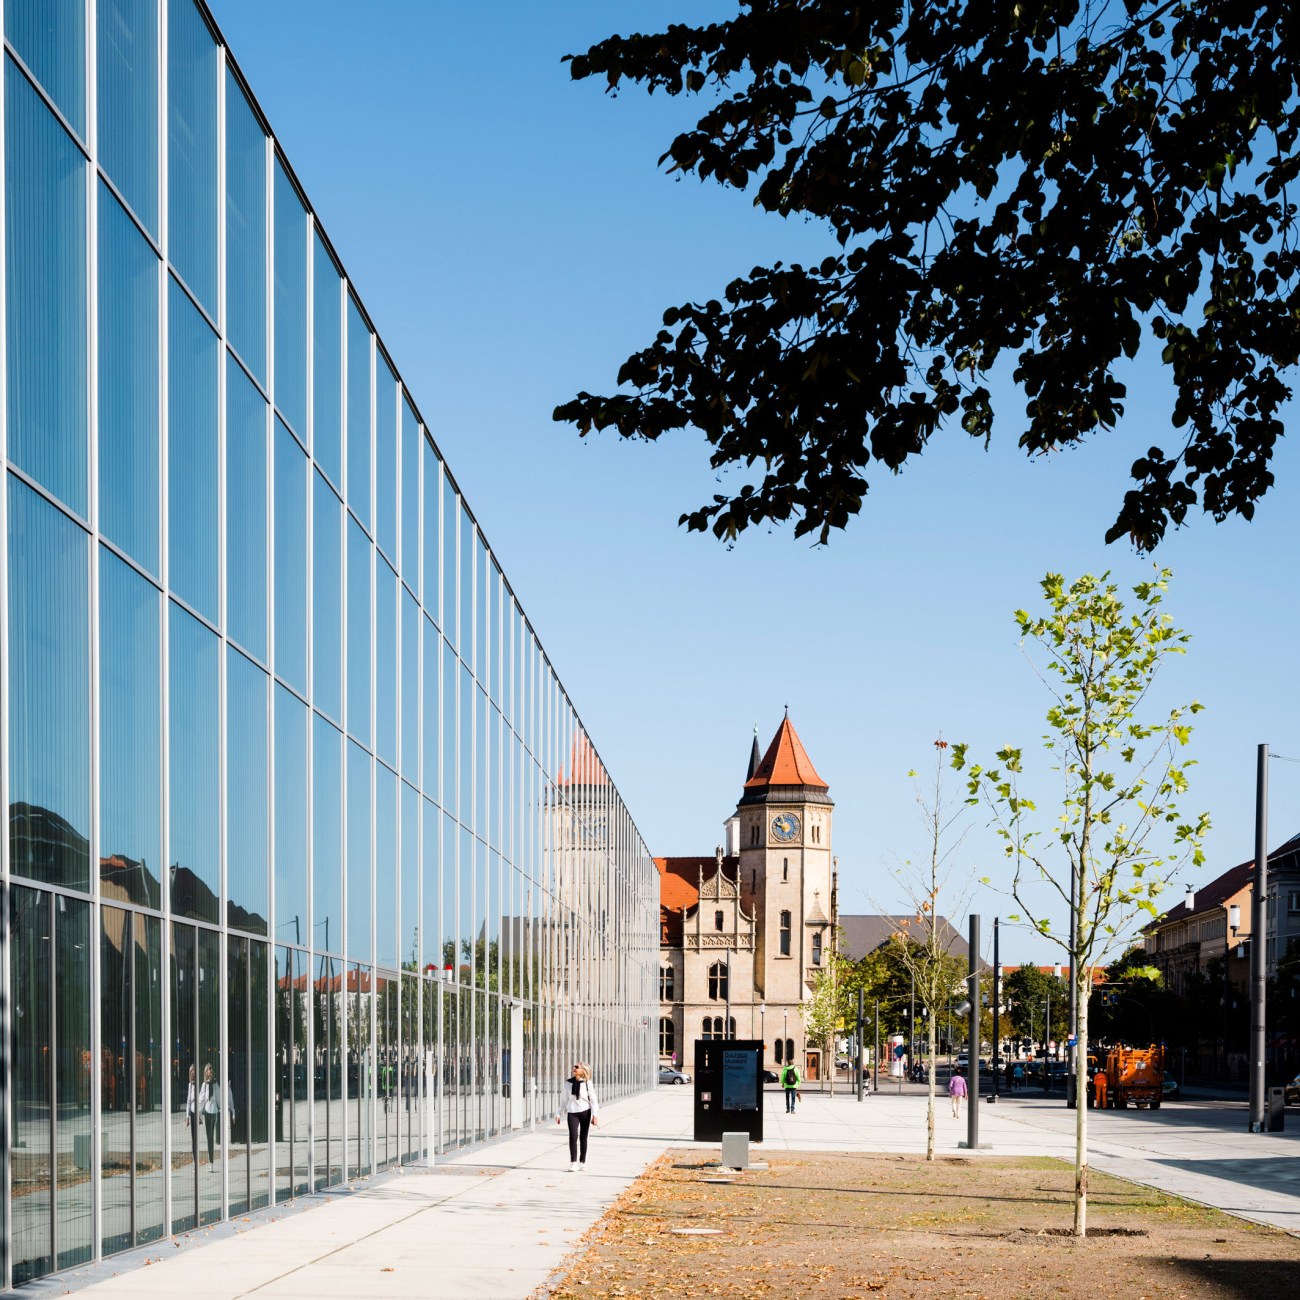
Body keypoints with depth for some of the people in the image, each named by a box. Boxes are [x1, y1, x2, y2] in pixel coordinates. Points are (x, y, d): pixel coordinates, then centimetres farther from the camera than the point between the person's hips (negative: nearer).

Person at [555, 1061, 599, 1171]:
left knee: (583, 1138, 6)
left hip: (585, 1112, -1)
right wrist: (558, 1113, 10)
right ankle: (573, 1163, -14)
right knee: (573, 1136, -13)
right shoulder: (568, 1083, 5)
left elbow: (593, 1099, -3)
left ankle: (582, 1163, 16)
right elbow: (564, 1100, 13)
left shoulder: (587, 1083, -3)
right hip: (572, 1112, 1)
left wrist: (595, 1115, -11)